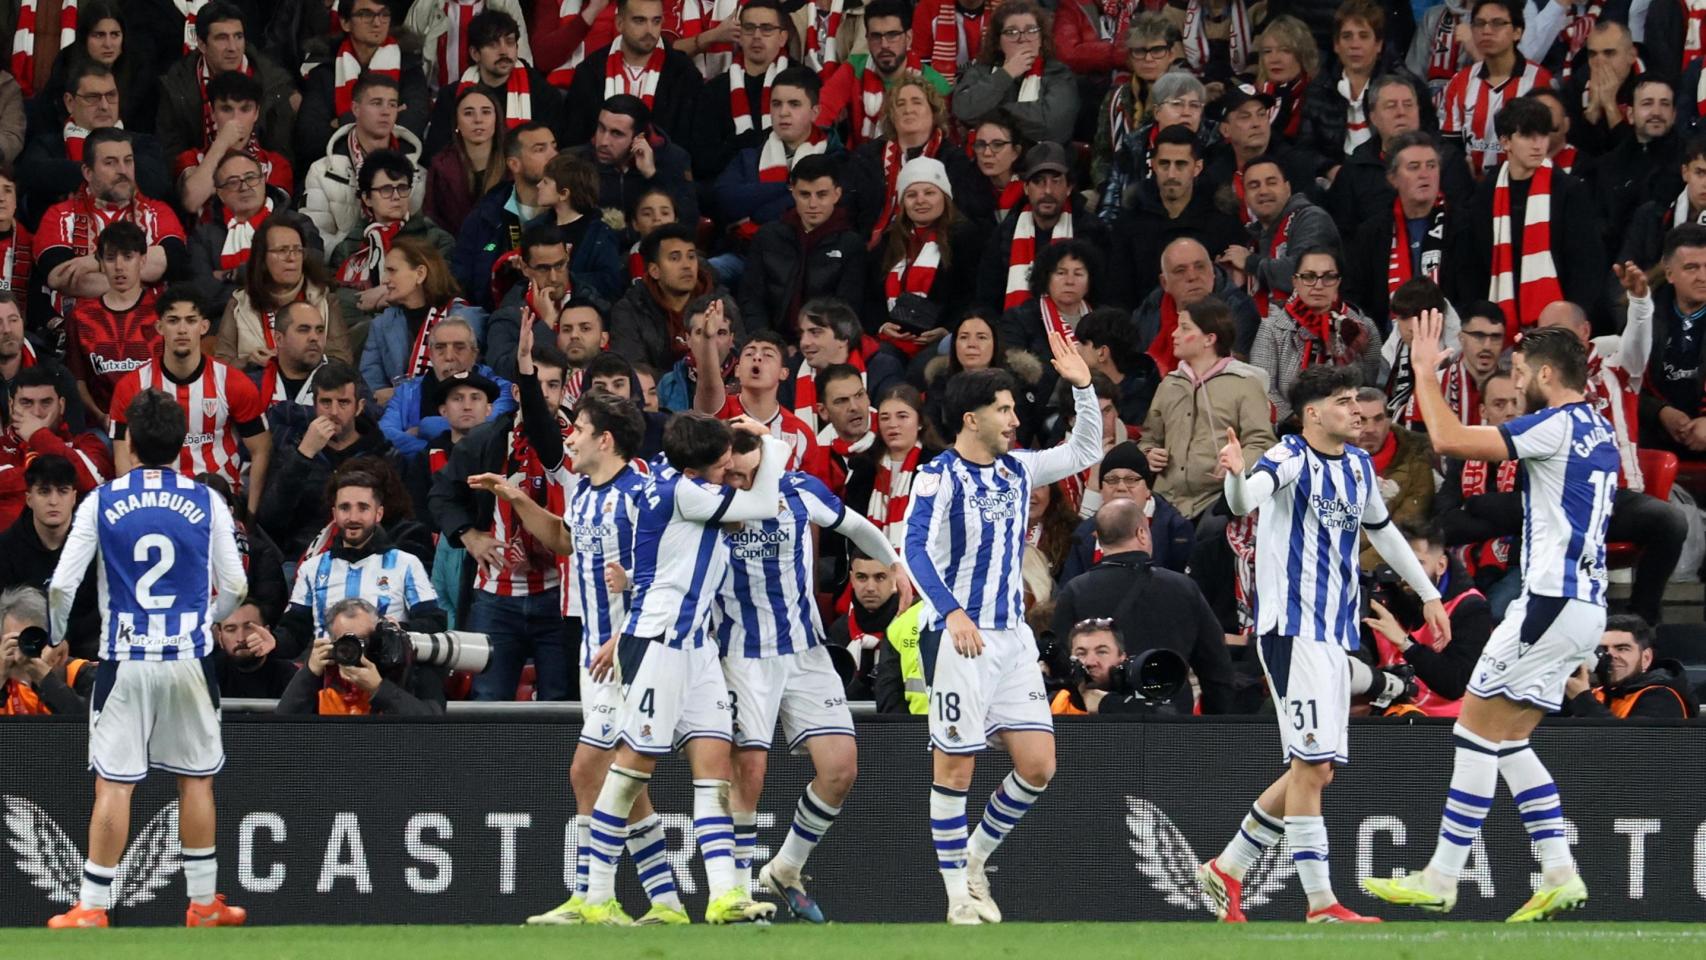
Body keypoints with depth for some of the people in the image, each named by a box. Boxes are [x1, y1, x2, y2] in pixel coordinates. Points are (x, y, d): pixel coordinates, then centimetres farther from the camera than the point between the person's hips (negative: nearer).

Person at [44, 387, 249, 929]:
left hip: (124, 660, -1)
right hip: (188, 658, 1)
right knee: (196, 779, 11)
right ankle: (204, 902, 15)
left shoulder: (101, 503, -2)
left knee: (113, 784, -1)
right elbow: (235, 587, 6)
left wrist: (56, 638, 17)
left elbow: (61, 586, -2)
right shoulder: (206, 503, 0)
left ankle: (92, 907, -2)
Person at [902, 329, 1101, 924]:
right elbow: (916, 549, -20)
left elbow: (1084, 452, 22)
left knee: (1038, 765, 0)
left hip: (1013, 636, 6)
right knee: (955, 765, -3)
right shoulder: (938, 477, -10)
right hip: (959, 637, -6)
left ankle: (976, 858, 20)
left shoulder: (1018, 469, 11)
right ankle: (958, 893, 6)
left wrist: (1083, 387, 7)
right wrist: (952, 613, -33)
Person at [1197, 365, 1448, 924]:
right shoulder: (1290, 459, -11)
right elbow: (1243, 502, -31)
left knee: (1312, 769, 10)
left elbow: (1381, 530, 29)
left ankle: (1226, 871, 22)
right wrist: (1236, 475, -53)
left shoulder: (1358, 465, 13)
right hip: (1293, 629, -8)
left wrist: (1427, 593, 31)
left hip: (1335, 635, 8)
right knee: (1313, 766, -11)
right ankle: (1320, 903, -9)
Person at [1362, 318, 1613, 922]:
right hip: (1586, 606, 9)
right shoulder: (1597, 431, 15)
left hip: (1551, 601, -9)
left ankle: (1440, 881, -5)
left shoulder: (1556, 425, -13)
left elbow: (1449, 440, -20)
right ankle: (1559, 875, 6)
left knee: (1477, 730, -5)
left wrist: (1425, 370, -8)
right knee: (1507, 739, 13)